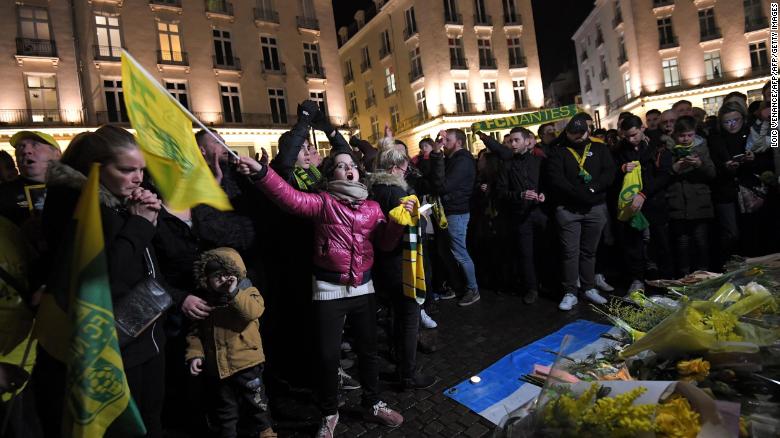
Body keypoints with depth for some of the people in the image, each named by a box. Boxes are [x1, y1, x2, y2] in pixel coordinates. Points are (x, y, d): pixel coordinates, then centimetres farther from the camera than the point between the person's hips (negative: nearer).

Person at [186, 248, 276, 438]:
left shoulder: (248, 292, -9)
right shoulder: (203, 300, 0)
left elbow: (254, 311, -31)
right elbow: (196, 331, 5)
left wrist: (234, 293, -33)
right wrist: (194, 354, -5)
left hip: (246, 362, -3)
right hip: (215, 366, 3)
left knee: (255, 401, 13)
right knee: (224, 407, 21)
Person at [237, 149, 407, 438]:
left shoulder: (372, 207, 7)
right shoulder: (323, 202, -6)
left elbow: (386, 243, 4)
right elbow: (290, 197, -22)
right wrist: (260, 173, -37)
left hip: (363, 287, 4)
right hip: (329, 289, -3)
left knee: (368, 348, 17)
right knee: (328, 354, 7)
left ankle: (373, 404, 41)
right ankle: (329, 414, 32)